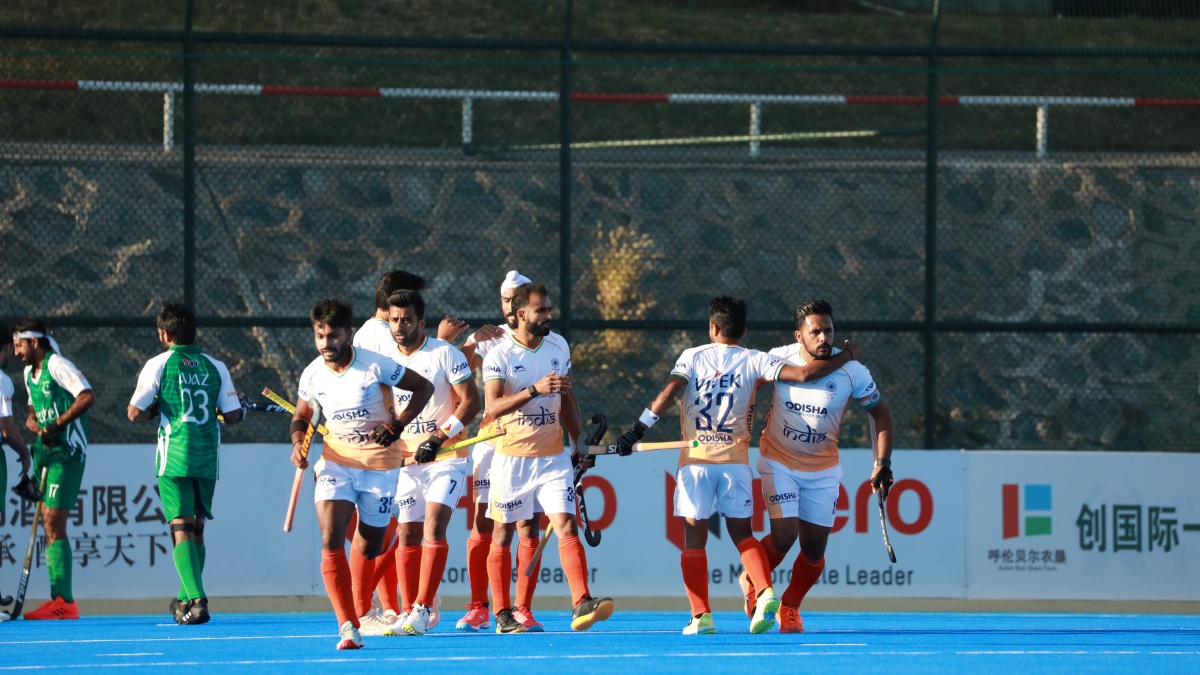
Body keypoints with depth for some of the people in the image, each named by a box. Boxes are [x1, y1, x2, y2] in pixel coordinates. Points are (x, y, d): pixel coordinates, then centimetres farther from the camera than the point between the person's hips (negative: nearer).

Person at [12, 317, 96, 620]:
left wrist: (57, 424, -22)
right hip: (45, 452, 10)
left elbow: (87, 396, -21)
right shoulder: (29, 372, 17)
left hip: (66, 453, -10)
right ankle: (60, 599, 11)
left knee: (53, 524, -14)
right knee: (48, 525, 8)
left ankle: (64, 601, -17)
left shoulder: (57, 366, -12)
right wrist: (33, 423, 1)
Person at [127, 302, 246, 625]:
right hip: (208, 458, 4)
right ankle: (187, 598, 25)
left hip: (174, 458, -4)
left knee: (182, 530, -7)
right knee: (197, 530, 17)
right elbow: (233, 415, 4)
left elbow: (134, 413, -9)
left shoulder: (159, 365, -4)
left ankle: (196, 601, -23)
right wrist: (240, 409, 26)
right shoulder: (215, 367, 5)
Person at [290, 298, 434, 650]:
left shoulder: (376, 365, -14)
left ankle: (362, 611, 38)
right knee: (331, 541, -19)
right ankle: (347, 626, -22)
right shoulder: (312, 375, -3)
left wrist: (397, 426, -15)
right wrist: (298, 442, -7)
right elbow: (301, 416, 15)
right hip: (336, 462, 2)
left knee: (368, 551, 7)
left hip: (380, 466, -2)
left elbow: (424, 387, -5)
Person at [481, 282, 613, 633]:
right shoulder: (499, 356, -10)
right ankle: (502, 614, 12)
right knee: (503, 534, 4)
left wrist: (579, 442, 15)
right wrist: (534, 389, -31)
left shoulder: (559, 347, 7)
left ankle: (582, 604, -20)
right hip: (512, 457, -3)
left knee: (567, 526, -11)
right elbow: (493, 407, -21)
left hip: (552, 456, 3)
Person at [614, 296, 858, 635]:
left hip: (695, 459, -1)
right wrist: (842, 359, 10)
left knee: (694, 537, 4)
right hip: (735, 460, 1)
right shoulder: (753, 361, 4)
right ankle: (764, 592, -13)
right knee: (743, 533, 11)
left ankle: (701, 616, -3)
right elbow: (803, 374, -4)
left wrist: (638, 430, -7)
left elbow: (668, 393, -8)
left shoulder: (693, 356, 5)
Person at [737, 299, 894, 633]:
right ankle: (752, 581, 15)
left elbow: (881, 415, -2)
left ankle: (790, 607, 26)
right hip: (779, 463, -1)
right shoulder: (778, 358, -14)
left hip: (823, 470, 1)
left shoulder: (852, 372, -15)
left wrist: (882, 464, -9)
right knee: (784, 536, -15)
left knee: (814, 547, 0)